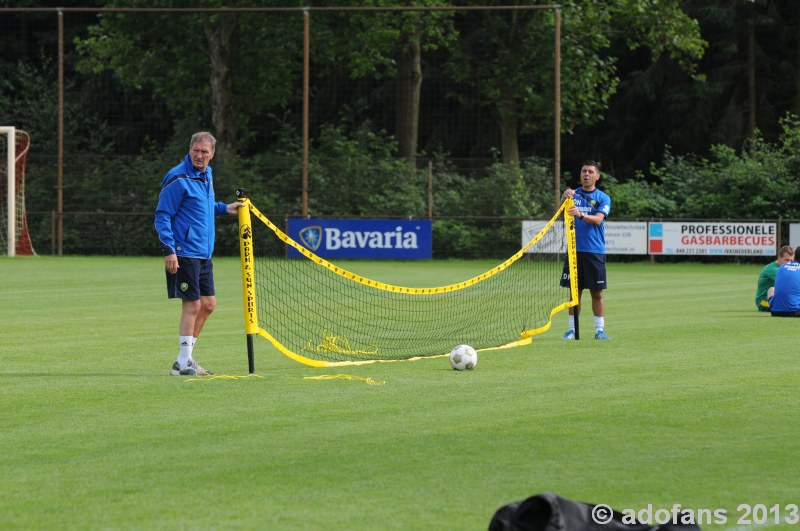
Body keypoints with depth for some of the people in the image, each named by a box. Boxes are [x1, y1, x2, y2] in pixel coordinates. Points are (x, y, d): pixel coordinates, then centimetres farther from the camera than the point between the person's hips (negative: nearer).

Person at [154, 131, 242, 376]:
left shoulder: (206, 175, 12)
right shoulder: (178, 179, -14)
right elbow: (162, 215, -15)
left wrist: (224, 208, 17)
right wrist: (169, 250, -22)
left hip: (203, 254, 9)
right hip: (184, 253, -9)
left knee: (208, 304, 11)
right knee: (192, 305, -7)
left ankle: (186, 358, 19)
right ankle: (183, 363, -1)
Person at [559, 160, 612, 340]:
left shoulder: (603, 198, 3)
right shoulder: (573, 194, 9)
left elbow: (598, 219, -13)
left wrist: (580, 214, -31)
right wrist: (566, 198, -30)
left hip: (595, 252, -1)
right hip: (574, 250, 1)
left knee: (597, 292, 0)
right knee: (574, 291, 4)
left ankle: (599, 329, 7)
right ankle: (572, 329, 9)